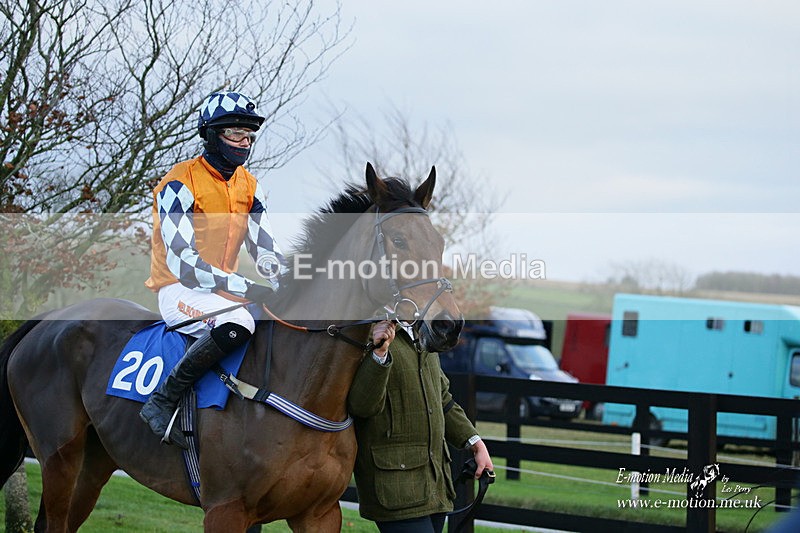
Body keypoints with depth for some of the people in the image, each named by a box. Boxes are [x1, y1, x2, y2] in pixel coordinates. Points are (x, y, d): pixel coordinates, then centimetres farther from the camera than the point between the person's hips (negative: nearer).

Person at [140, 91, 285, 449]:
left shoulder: (248, 186, 9)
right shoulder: (181, 184, -15)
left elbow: (266, 251, 6)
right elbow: (183, 263, -23)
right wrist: (245, 288, -31)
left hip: (223, 292, 8)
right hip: (179, 290, -8)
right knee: (237, 323, -36)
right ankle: (163, 402, -27)